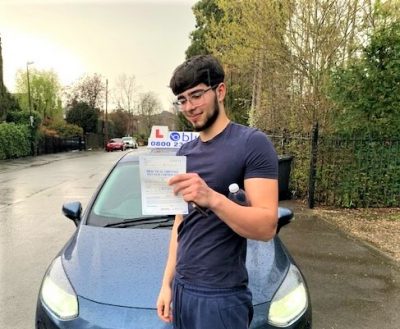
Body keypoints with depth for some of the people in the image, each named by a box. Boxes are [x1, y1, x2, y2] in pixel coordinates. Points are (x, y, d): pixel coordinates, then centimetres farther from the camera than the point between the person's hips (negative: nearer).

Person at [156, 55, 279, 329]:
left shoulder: (252, 143, -12)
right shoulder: (185, 153, 10)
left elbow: (267, 226, -19)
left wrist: (212, 199, -33)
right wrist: (167, 282, 11)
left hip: (221, 295, -6)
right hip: (182, 287, 6)